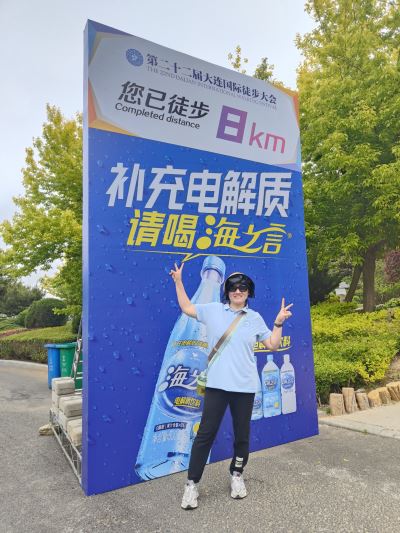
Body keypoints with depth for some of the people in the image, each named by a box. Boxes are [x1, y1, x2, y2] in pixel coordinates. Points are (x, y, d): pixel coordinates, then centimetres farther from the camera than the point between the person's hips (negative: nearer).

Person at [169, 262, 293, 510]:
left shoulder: (255, 318, 7)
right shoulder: (213, 310, 4)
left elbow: (273, 345, 10)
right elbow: (186, 307, 13)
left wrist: (279, 323, -1)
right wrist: (179, 281, 9)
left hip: (245, 385, 2)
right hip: (217, 384, -1)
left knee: (242, 434, 14)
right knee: (206, 434, 2)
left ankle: (237, 476, 37)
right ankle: (192, 484, 16)